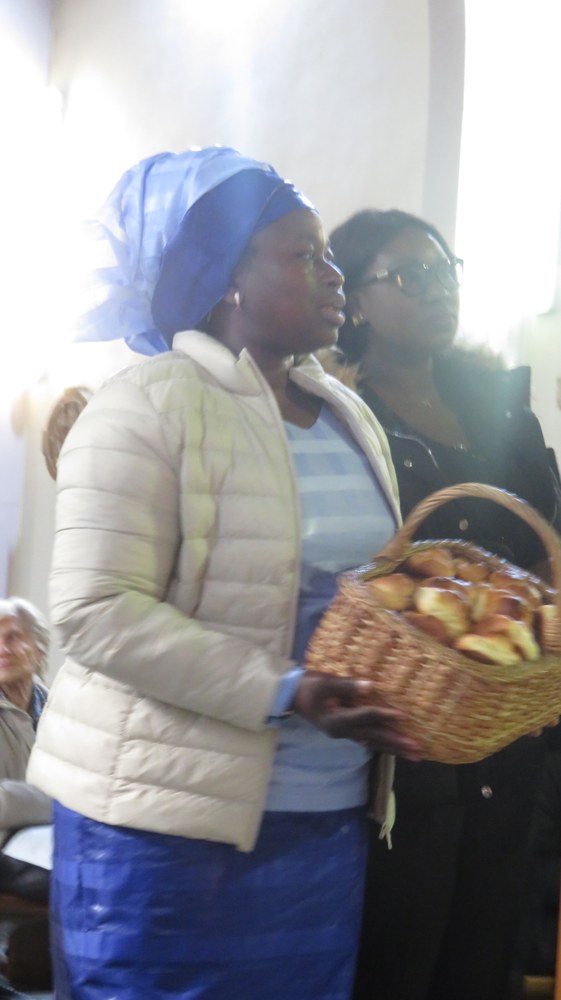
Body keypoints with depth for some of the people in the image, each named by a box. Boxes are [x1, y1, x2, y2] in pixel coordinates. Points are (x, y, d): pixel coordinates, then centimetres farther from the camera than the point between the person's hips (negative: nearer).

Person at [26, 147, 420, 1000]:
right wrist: (284, 696, -23)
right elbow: (97, 611, -19)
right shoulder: (149, 405, -12)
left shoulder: (350, 414, 12)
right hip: (170, 827, -7)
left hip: (332, 822, 7)